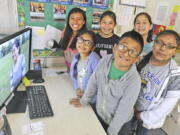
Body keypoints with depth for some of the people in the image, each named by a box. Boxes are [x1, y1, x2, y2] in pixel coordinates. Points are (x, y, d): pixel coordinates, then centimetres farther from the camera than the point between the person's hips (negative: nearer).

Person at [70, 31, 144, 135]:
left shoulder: (134, 80, -30)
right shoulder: (106, 60, -19)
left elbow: (123, 111, -22)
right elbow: (94, 81, -5)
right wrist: (84, 101, 6)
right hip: (99, 114, 4)